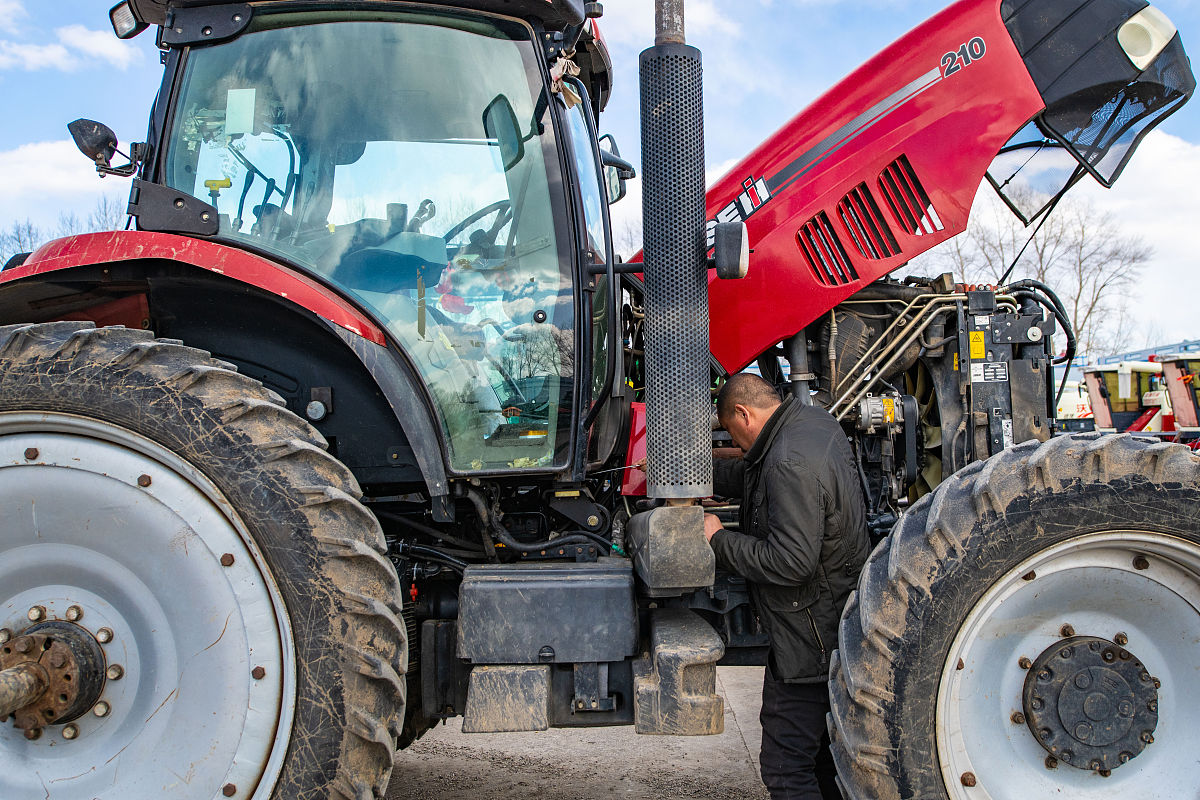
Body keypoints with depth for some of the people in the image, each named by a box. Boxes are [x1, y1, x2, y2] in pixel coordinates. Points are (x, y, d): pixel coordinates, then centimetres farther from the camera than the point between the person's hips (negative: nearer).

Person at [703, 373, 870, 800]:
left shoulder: (789, 463, -26)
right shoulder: (815, 420, 5)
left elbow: (792, 562, -30)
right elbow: (749, 475, 17)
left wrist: (720, 540, -18)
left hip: (807, 638, -10)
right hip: (834, 622, 10)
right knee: (821, 751, 25)